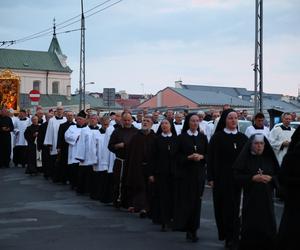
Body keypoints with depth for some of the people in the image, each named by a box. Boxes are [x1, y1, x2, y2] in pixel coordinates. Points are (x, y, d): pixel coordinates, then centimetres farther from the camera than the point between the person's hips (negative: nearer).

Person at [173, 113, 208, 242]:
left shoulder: (203, 137, 9)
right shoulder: (182, 137, 1)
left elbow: (208, 154, 9)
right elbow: (177, 155, -2)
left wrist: (201, 156, -11)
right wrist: (189, 157, -17)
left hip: (199, 173, 2)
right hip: (185, 172, -2)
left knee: (196, 200, 1)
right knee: (185, 200, -6)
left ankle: (193, 229, 9)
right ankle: (185, 226, 4)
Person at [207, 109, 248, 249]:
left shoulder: (243, 138, 6)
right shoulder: (217, 137, -1)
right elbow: (211, 158, -3)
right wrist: (211, 178, -8)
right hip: (221, 178, -2)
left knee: (235, 208, 3)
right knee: (223, 207, 2)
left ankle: (233, 237, 12)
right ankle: (225, 234, 16)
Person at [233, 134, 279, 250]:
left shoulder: (269, 159, 7)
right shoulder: (245, 158, -1)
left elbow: (279, 175, 9)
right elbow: (237, 175, -5)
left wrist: (270, 178, -11)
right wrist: (252, 178, -17)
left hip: (266, 198, 2)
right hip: (250, 197, -2)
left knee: (267, 225, 1)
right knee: (250, 225, -2)